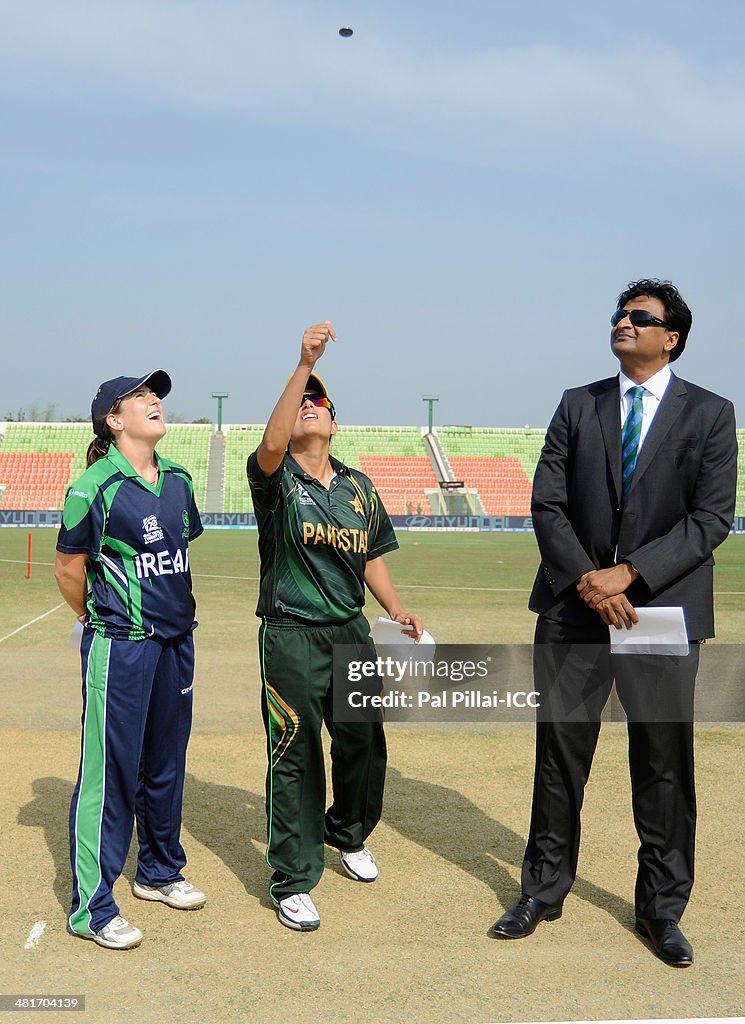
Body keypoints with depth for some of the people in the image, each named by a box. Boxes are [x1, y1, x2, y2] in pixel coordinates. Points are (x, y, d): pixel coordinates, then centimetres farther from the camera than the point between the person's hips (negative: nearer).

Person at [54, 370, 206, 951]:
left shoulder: (178, 481, 8)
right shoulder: (96, 487, -12)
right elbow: (69, 570, -5)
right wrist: (101, 620, 8)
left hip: (177, 639, 7)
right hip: (120, 644, -7)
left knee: (166, 761, 17)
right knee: (111, 768, -3)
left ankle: (159, 872, 35)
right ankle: (91, 907, 9)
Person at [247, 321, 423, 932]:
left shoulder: (359, 486, 10)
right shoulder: (276, 479, -6)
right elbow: (271, 444, -29)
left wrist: (398, 611, 3)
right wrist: (304, 364, -35)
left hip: (352, 632, 5)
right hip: (291, 637, -5)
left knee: (364, 746, 16)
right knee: (295, 758, 1)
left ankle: (348, 835, 43)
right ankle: (293, 881, 15)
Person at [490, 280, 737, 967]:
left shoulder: (710, 414, 1)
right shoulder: (578, 406, 8)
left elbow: (712, 518, -7)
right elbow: (547, 503, 2)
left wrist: (629, 574, -15)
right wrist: (586, 580, -11)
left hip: (662, 608, -1)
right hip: (574, 608, 2)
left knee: (665, 763, 7)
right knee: (559, 754, 10)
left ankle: (662, 909, 24)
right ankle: (544, 892, 27)